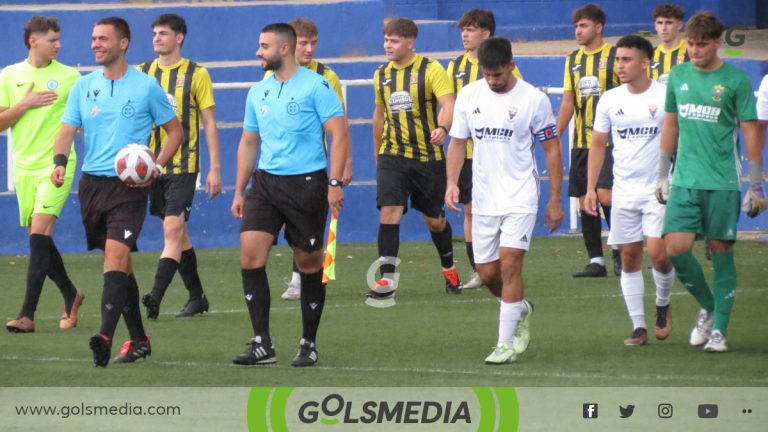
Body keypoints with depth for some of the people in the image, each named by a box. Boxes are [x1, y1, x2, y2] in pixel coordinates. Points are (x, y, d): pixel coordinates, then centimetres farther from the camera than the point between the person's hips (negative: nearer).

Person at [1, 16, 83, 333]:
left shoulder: (70, 77, 2)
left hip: (55, 165, -4)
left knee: (39, 234, -16)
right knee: (40, 240, 9)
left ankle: (27, 315, -19)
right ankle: (70, 295, 31)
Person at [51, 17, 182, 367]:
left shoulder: (146, 86, -2)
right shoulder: (83, 86, 8)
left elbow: (174, 130, 6)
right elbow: (67, 129, 2)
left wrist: (156, 166, -9)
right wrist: (60, 161, -19)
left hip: (129, 185, -4)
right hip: (92, 183, 4)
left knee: (115, 255, -20)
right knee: (121, 263, 11)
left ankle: (105, 336, -31)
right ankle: (138, 340, 20)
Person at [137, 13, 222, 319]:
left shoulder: (196, 74, -1)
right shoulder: (142, 73, 9)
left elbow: (209, 123, 0)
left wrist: (215, 168, -4)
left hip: (183, 165, -4)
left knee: (173, 230, -15)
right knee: (177, 233, 10)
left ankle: (155, 297, -25)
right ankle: (196, 297, 20)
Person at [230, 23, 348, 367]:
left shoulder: (315, 86, -7)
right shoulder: (258, 92, 11)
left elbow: (340, 134, -9)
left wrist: (335, 183, -17)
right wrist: (239, 191, 16)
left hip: (307, 183, -5)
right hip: (265, 182, 5)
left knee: (309, 262, 4)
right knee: (250, 251, -11)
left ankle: (309, 344, 17)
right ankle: (262, 344, -9)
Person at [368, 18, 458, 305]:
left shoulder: (430, 69, -8)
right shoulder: (381, 75, 8)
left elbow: (448, 103, -22)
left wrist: (442, 128, -42)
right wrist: (377, 154, 26)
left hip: (428, 157, -3)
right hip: (392, 155, 3)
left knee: (434, 219, 9)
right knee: (389, 212, -15)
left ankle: (449, 270, 36)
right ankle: (386, 283, -18)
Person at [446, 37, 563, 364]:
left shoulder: (534, 99, -7)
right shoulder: (469, 95, 3)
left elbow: (552, 149, -1)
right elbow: (457, 142, 9)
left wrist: (555, 200, -2)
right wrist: (452, 182, -6)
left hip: (520, 196, -4)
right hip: (484, 198, 4)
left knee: (509, 263, -15)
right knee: (487, 273, 6)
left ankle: (506, 343, -9)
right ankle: (521, 309, 37)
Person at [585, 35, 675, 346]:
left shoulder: (664, 97, -5)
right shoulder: (610, 100, 5)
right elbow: (598, 145, 12)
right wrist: (590, 188, 6)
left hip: (658, 190, -4)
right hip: (623, 191, 4)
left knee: (658, 253, -13)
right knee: (629, 257, 2)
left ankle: (663, 303, 16)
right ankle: (638, 326, 9)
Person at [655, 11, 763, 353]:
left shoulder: (735, 80, -4)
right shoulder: (678, 76, 8)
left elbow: (751, 133, -2)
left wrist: (756, 187, -4)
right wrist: (662, 176, 17)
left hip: (722, 183, -3)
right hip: (684, 181, 3)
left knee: (721, 251, 0)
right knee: (676, 248, -8)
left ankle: (719, 329, 8)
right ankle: (707, 307, 15)